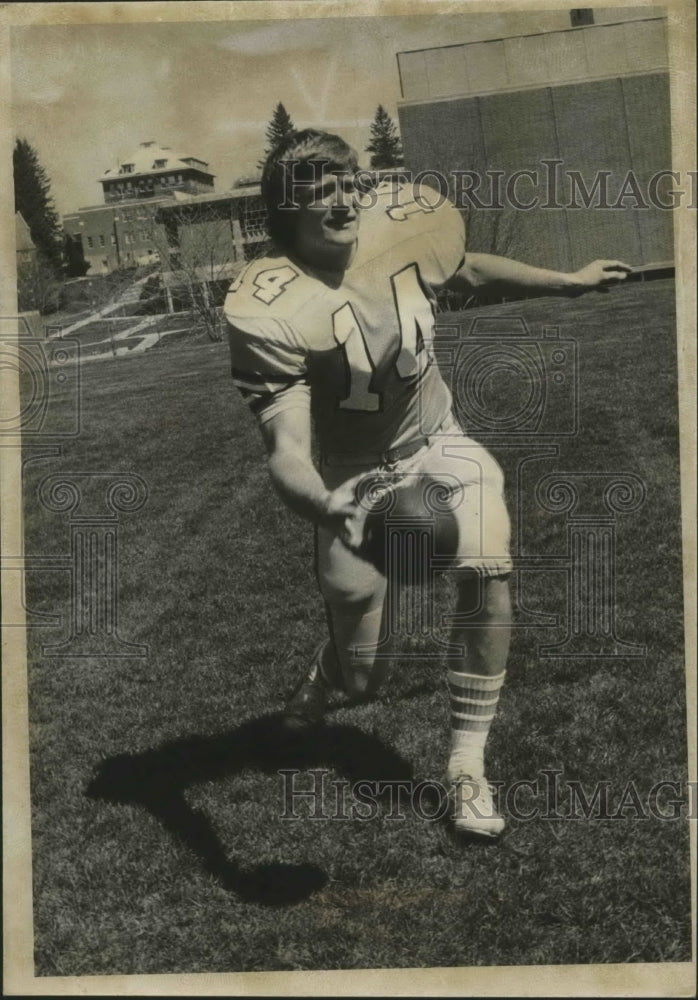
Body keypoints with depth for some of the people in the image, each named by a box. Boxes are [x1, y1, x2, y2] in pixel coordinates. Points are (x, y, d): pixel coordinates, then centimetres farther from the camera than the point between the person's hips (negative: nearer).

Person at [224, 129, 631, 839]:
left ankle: (467, 766, -6)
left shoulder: (402, 220, -13)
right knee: (362, 680, 0)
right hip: (352, 479, -3)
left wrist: (569, 282, 11)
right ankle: (324, 671, 43)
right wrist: (329, 509, -56)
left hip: (436, 445, 3)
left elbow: (470, 271, 11)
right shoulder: (267, 312, -27)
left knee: (486, 570, -26)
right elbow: (285, 451, -35)